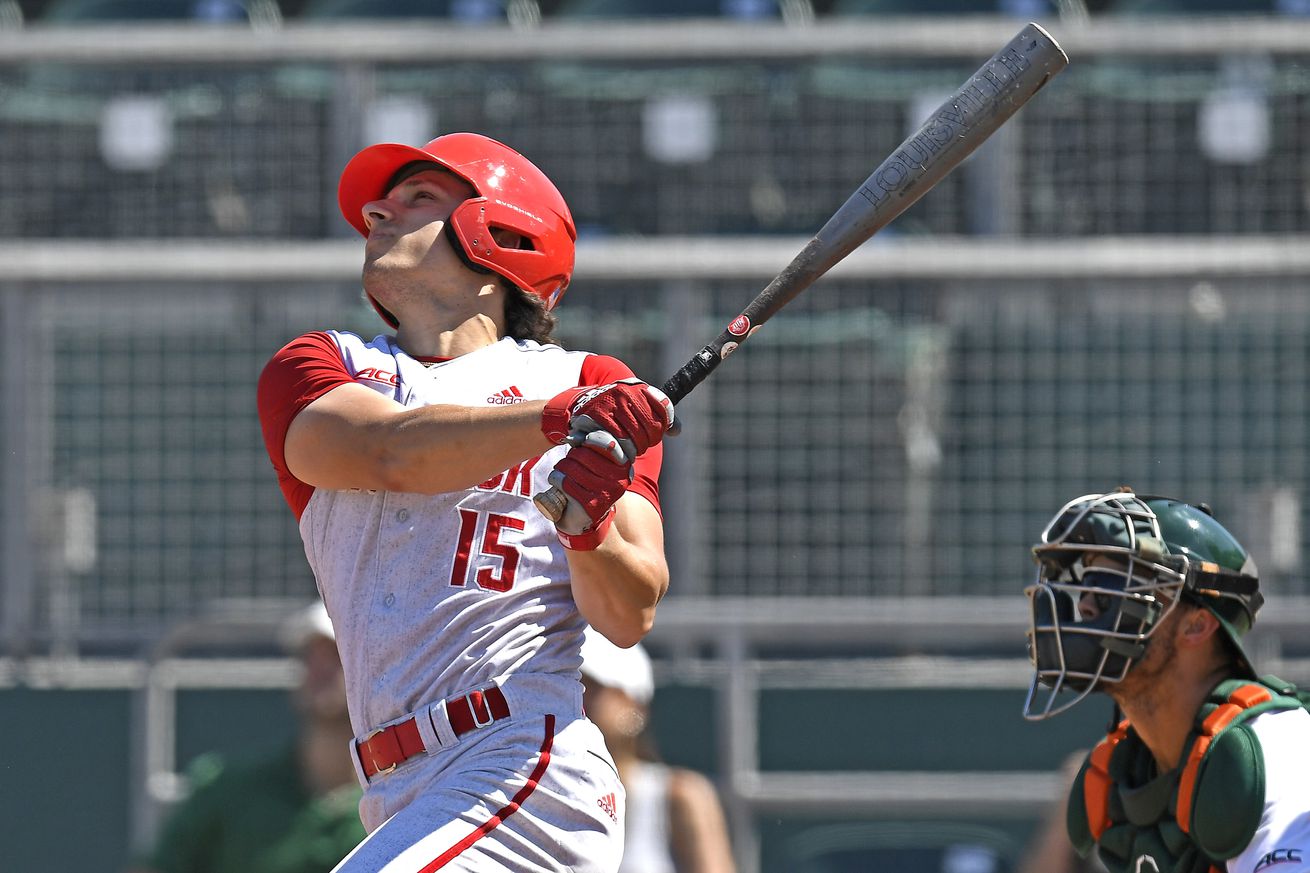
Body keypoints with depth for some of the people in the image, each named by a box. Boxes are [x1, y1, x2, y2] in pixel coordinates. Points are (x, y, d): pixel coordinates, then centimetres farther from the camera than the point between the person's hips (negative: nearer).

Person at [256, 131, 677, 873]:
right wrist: (561, 418, -25)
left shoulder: (593, 383, 8)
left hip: (534, 771, -5)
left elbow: (631, 616, -1)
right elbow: (390, 451, -9)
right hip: (404, 803, 5)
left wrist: (590, 525, -23)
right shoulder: (314, 368, 15)